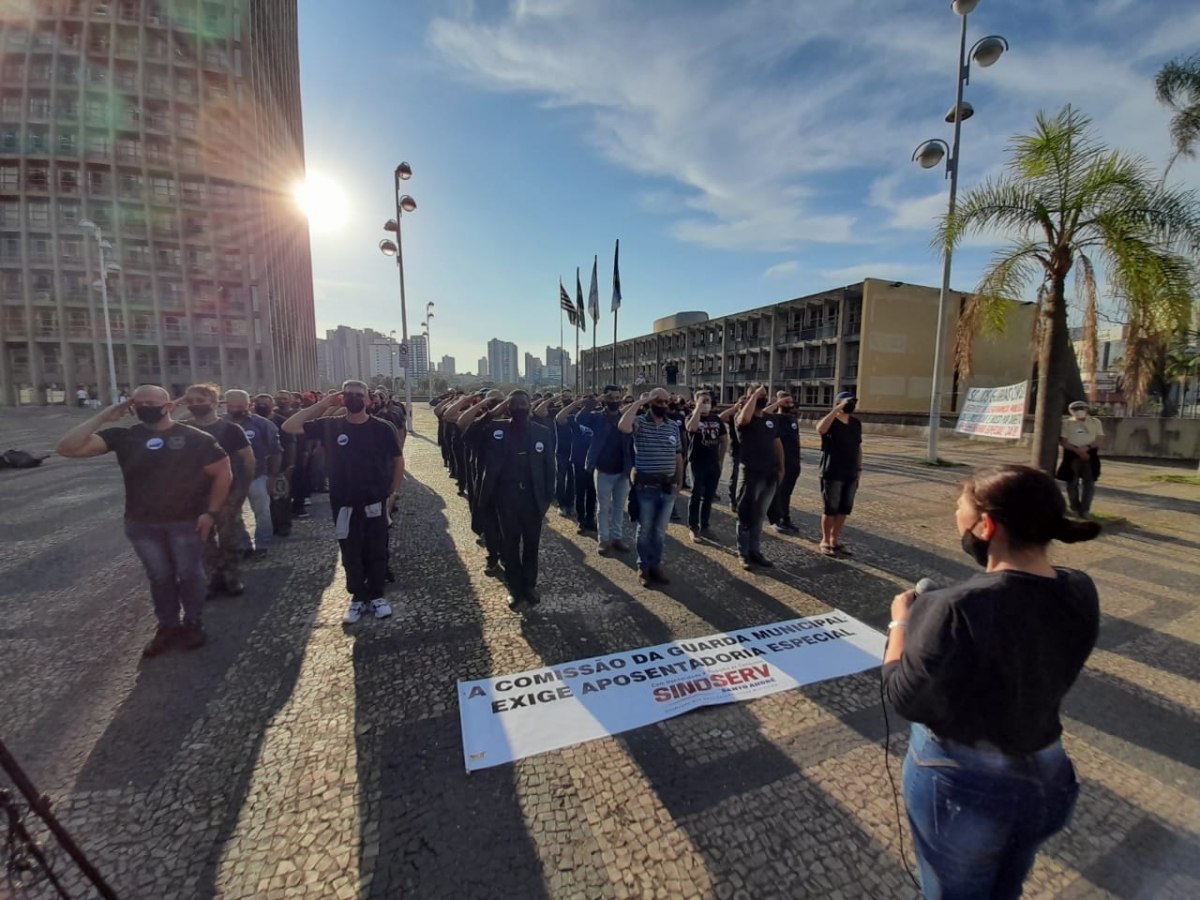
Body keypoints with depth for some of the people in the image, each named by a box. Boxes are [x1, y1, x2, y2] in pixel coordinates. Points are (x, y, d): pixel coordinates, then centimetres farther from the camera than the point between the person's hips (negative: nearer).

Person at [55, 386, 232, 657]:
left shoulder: (195, 438, -9)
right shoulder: (122, 436, 0)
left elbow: (223, 473, -6)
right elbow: (67, 448, -9)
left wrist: (210, 512, -10)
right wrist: (103, 417, -13)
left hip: (187, 522, -3)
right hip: (141, 524, 3)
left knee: (189, 574, 11)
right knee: (159, 577, 16)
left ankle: (194, 624, 29)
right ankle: (167, 626, 33)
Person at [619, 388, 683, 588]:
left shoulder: (674, 426, 7)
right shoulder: (640, 422, -7)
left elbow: (678, 455, 13)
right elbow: (623, 426, -31)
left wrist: (679, 481, 10)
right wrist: (639, 403, -21)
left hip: (668, 487, 4)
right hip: (646, 486, -4)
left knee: (660, 531, 12)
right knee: (645, 530, 7)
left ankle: (655, 566, 26)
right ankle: (643, 567, 22)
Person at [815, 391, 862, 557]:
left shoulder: (856, 423, 11)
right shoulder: (831, 422, -8)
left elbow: (858, 447, 17)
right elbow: (820, 429, -32)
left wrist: (859, 468, 13)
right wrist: (837, 409, -28)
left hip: (851, 474, 6)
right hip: (832, 474, -6)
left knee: (844, 510, 10)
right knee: (830, 509, 1)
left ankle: (835, 540, 23)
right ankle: (825, 541, 14)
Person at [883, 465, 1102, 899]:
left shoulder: (959, 609, -34)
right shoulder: (1080, 593, -11)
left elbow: (904, 698, -22)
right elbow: (1035, 668, 4)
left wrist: (901, 620, -10)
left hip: (961, 784, -5)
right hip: (1045, 776, 6)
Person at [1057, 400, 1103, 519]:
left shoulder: (1095, 422, 9)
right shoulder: (1066, 423, 2)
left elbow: (1099, 439, 2)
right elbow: (1062, 441, -4)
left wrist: (1086, 447, -16)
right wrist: (1078, 451, -16)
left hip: (1091, 455, 2)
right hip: (1072, 455, -2)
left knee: (1089, 483, 1)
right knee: (1072, 483, 2)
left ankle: (1085, 510, 9)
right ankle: (1075, 509, 12)